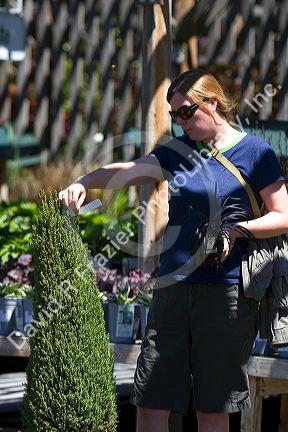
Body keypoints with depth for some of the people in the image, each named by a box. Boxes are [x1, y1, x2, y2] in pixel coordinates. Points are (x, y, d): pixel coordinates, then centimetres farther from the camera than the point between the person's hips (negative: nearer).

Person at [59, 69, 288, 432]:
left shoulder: (255, 152, 2)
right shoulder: (178, 151, 14)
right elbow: (128, 171, 1)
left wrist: (237, 230, -14)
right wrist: (85, 182, -18)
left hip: (227, 290, -4)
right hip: (173, 287, 4)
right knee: (151, 402, 2)